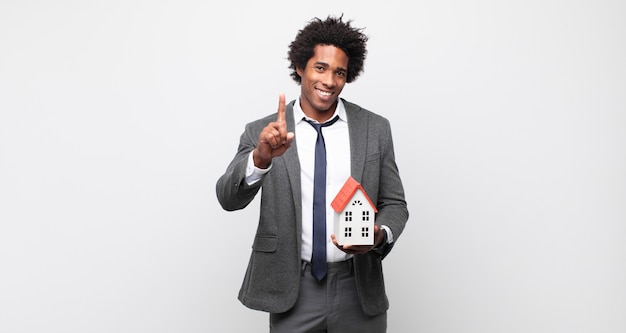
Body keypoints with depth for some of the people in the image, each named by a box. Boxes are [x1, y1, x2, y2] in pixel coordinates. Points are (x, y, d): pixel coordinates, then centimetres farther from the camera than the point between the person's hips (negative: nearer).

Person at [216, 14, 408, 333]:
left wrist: (381, 234, -15)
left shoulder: (376, 129, 0)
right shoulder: (264, 132, -3)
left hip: (359, 290, 1)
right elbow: (228, 199, -13)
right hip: (294, 294, -1)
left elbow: (394, 203, 6)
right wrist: (261, 157, -31)